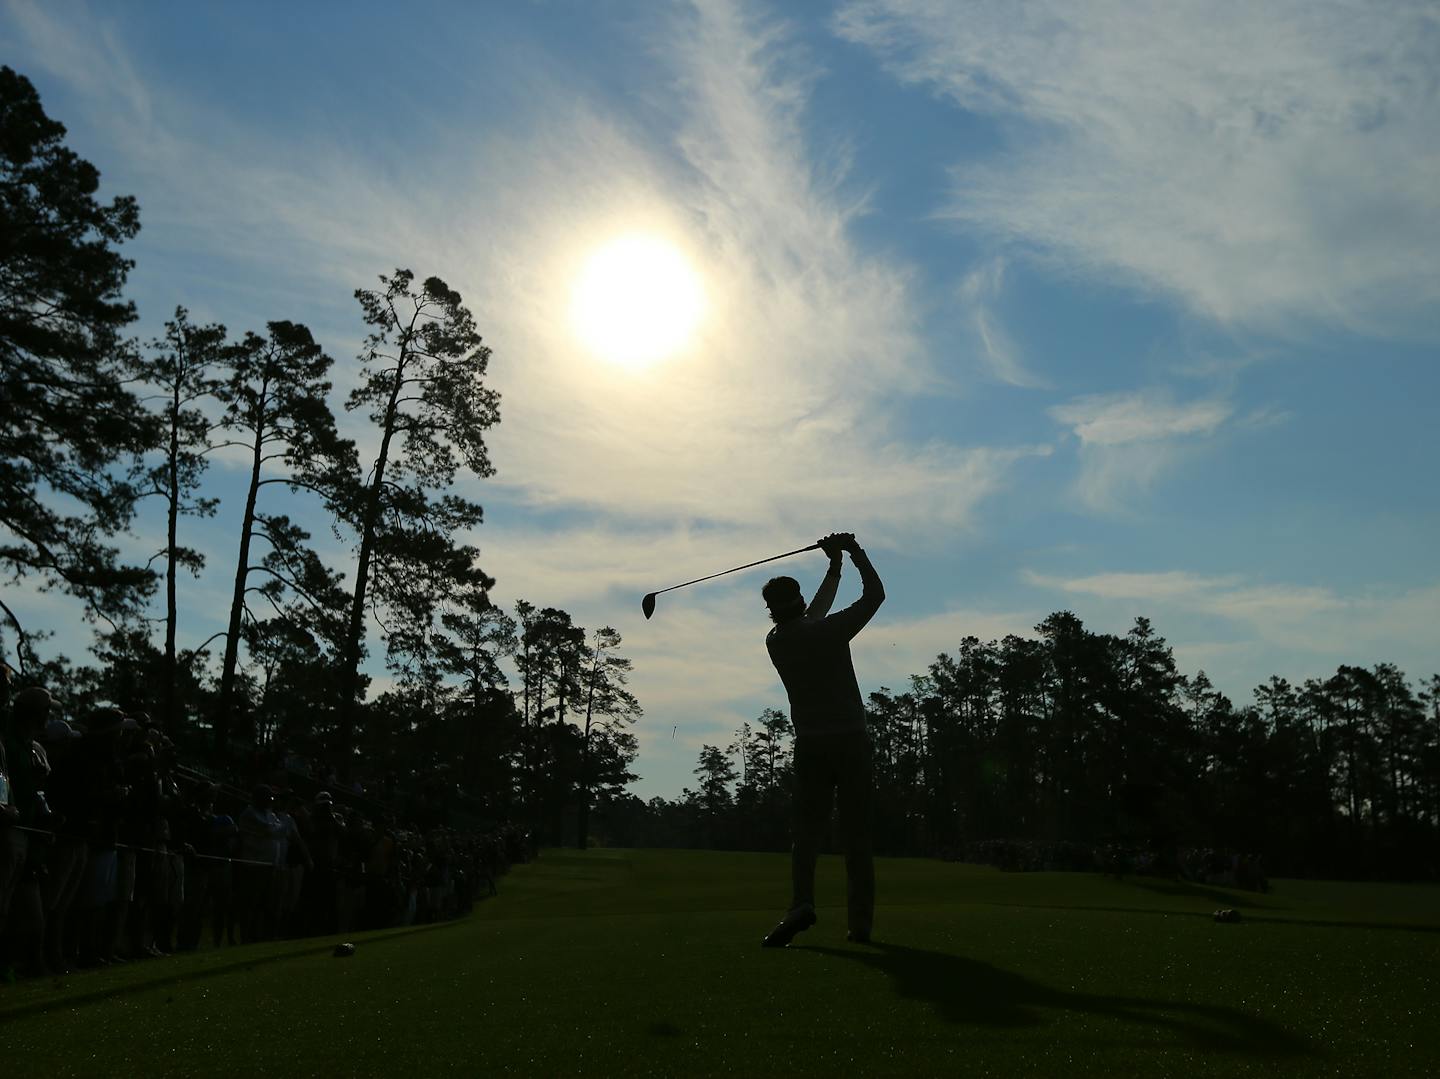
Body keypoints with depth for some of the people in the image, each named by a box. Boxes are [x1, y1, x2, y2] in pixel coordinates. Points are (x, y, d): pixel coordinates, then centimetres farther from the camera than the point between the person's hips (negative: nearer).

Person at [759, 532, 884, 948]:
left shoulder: (776, 642, 6)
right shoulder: (829, 631, -7)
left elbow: (810, 618, 24)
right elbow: (875, 594, 3)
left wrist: (834, 568, 27)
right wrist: (855, 553, 12)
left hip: (810, 746, 2)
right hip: (851, 741, -2)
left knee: (808, 828, 2)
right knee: (857, 833, 3)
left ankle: (803, 902, -22)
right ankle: (860, 922, 1)